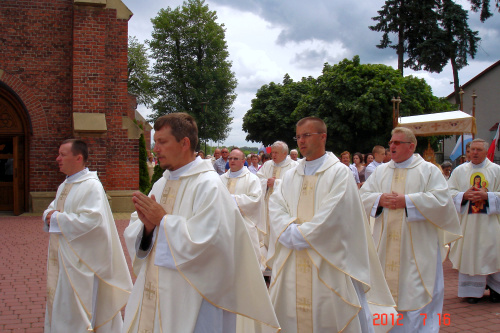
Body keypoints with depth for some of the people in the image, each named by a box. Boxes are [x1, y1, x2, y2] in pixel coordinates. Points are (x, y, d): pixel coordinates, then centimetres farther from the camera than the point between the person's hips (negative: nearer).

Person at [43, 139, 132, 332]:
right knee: (57, 305, 17)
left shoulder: (91, 186, -15)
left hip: (79, 260, -9)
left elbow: (92, 219, -27)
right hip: (59, 257, 9)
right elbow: (51, 209, 21)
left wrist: (57, 218, -18)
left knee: (75, 314, -2)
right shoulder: (64, 186, 14)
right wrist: (50, 215, -4)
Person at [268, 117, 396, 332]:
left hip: (327, 262, -5)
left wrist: (298, 235, -12)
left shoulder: (339, 173, -3)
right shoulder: (290, 176, 14)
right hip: (292, 266, 5)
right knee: (291, 315, 9)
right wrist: (291, 231, -15)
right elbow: (275, 207, 3)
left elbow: (331, 215, -14)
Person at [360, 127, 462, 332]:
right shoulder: (380, 171, 12)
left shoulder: (428, 170, 1)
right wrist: (380, 199, -13)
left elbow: (440, 200, -11)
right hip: (386, 245, 4)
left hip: (417, 248, -4)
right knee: (386, 287, 7)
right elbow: (363, 196, 7)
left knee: (416, 295, -1)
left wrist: (406, 201, -16)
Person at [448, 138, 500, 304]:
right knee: (469, 256, 1)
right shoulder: (459, 171, 8)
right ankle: (472, 289, 9)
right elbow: (450, 192, 3)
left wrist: (486, 196, -17)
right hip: (467, 223, 1)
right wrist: (464, 195, -14)